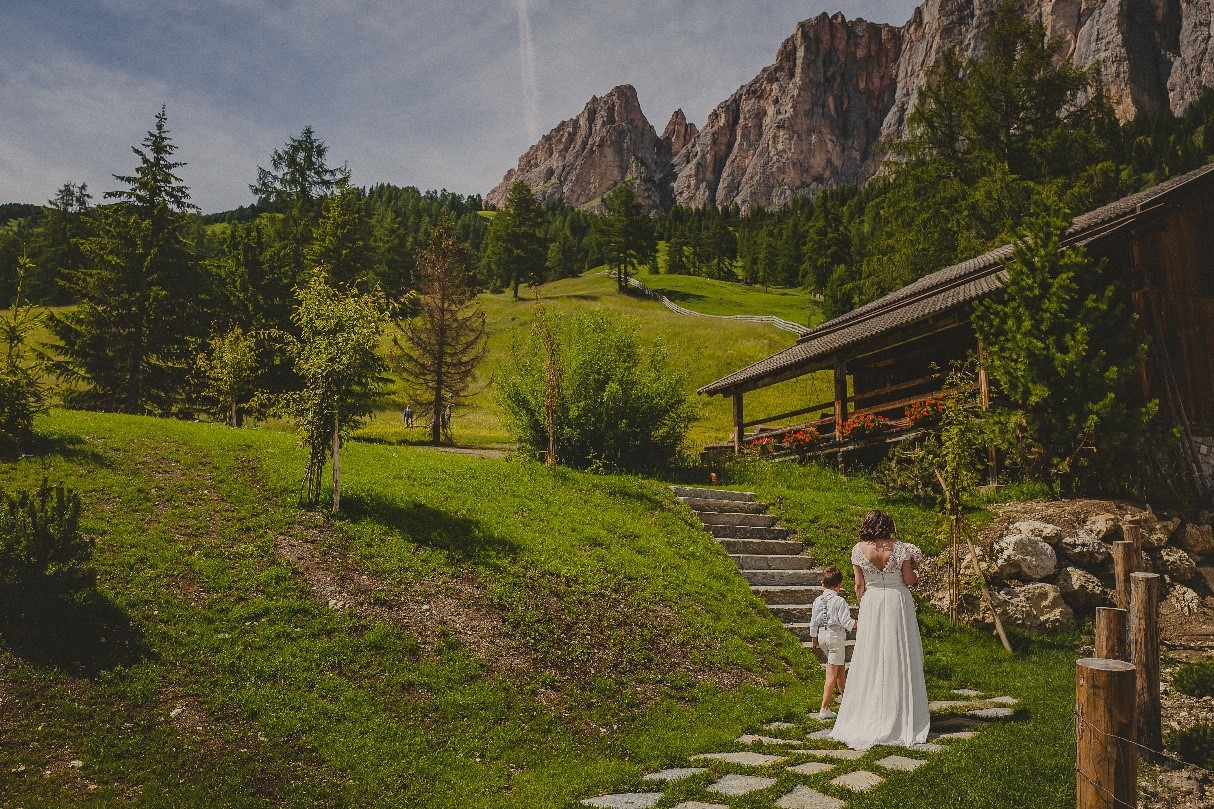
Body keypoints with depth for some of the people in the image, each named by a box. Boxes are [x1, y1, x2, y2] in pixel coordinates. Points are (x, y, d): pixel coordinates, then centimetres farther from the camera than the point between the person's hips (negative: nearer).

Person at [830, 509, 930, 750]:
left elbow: (859, 586, -2)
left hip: (871, 603, 1)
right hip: (898, 602, 0)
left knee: (870, 660, 8)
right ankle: (901, 717, 12)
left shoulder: (859, 549, -6)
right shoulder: (899, 548, -8)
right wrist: (913, 571, 17)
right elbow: (909, 580, -3)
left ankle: (870, 715, 14)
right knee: (899, 658, 7)